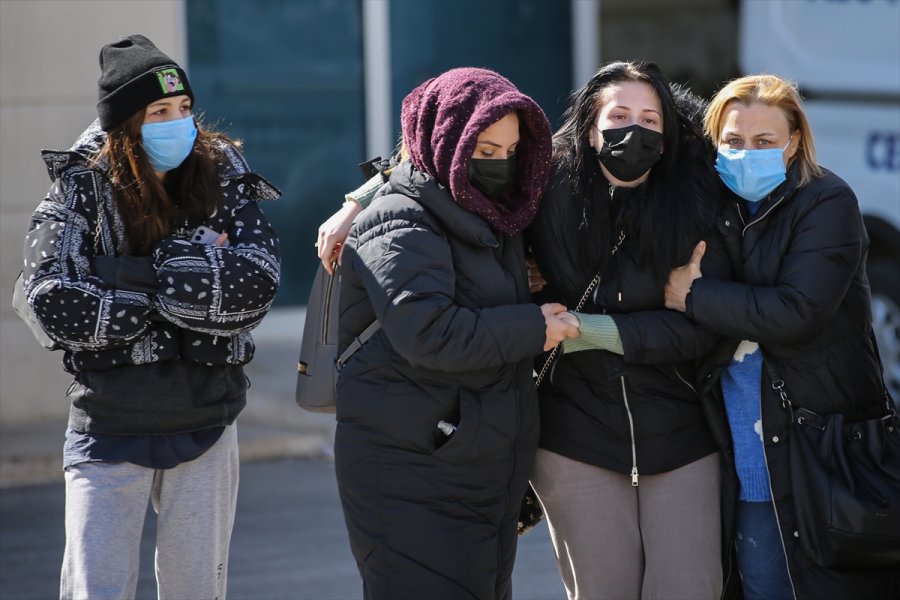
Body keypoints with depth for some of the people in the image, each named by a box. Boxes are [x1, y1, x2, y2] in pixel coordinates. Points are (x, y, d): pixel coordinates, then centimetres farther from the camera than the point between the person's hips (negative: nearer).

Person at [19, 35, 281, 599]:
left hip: (205, 430, 2)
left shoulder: (223, 178, -2)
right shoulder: (82, 190, -7)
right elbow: (57, 304, -20)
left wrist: (165, 262, -19)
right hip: (110, 429, -2)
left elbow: (257, 284, -14)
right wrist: (198, 269, -16)